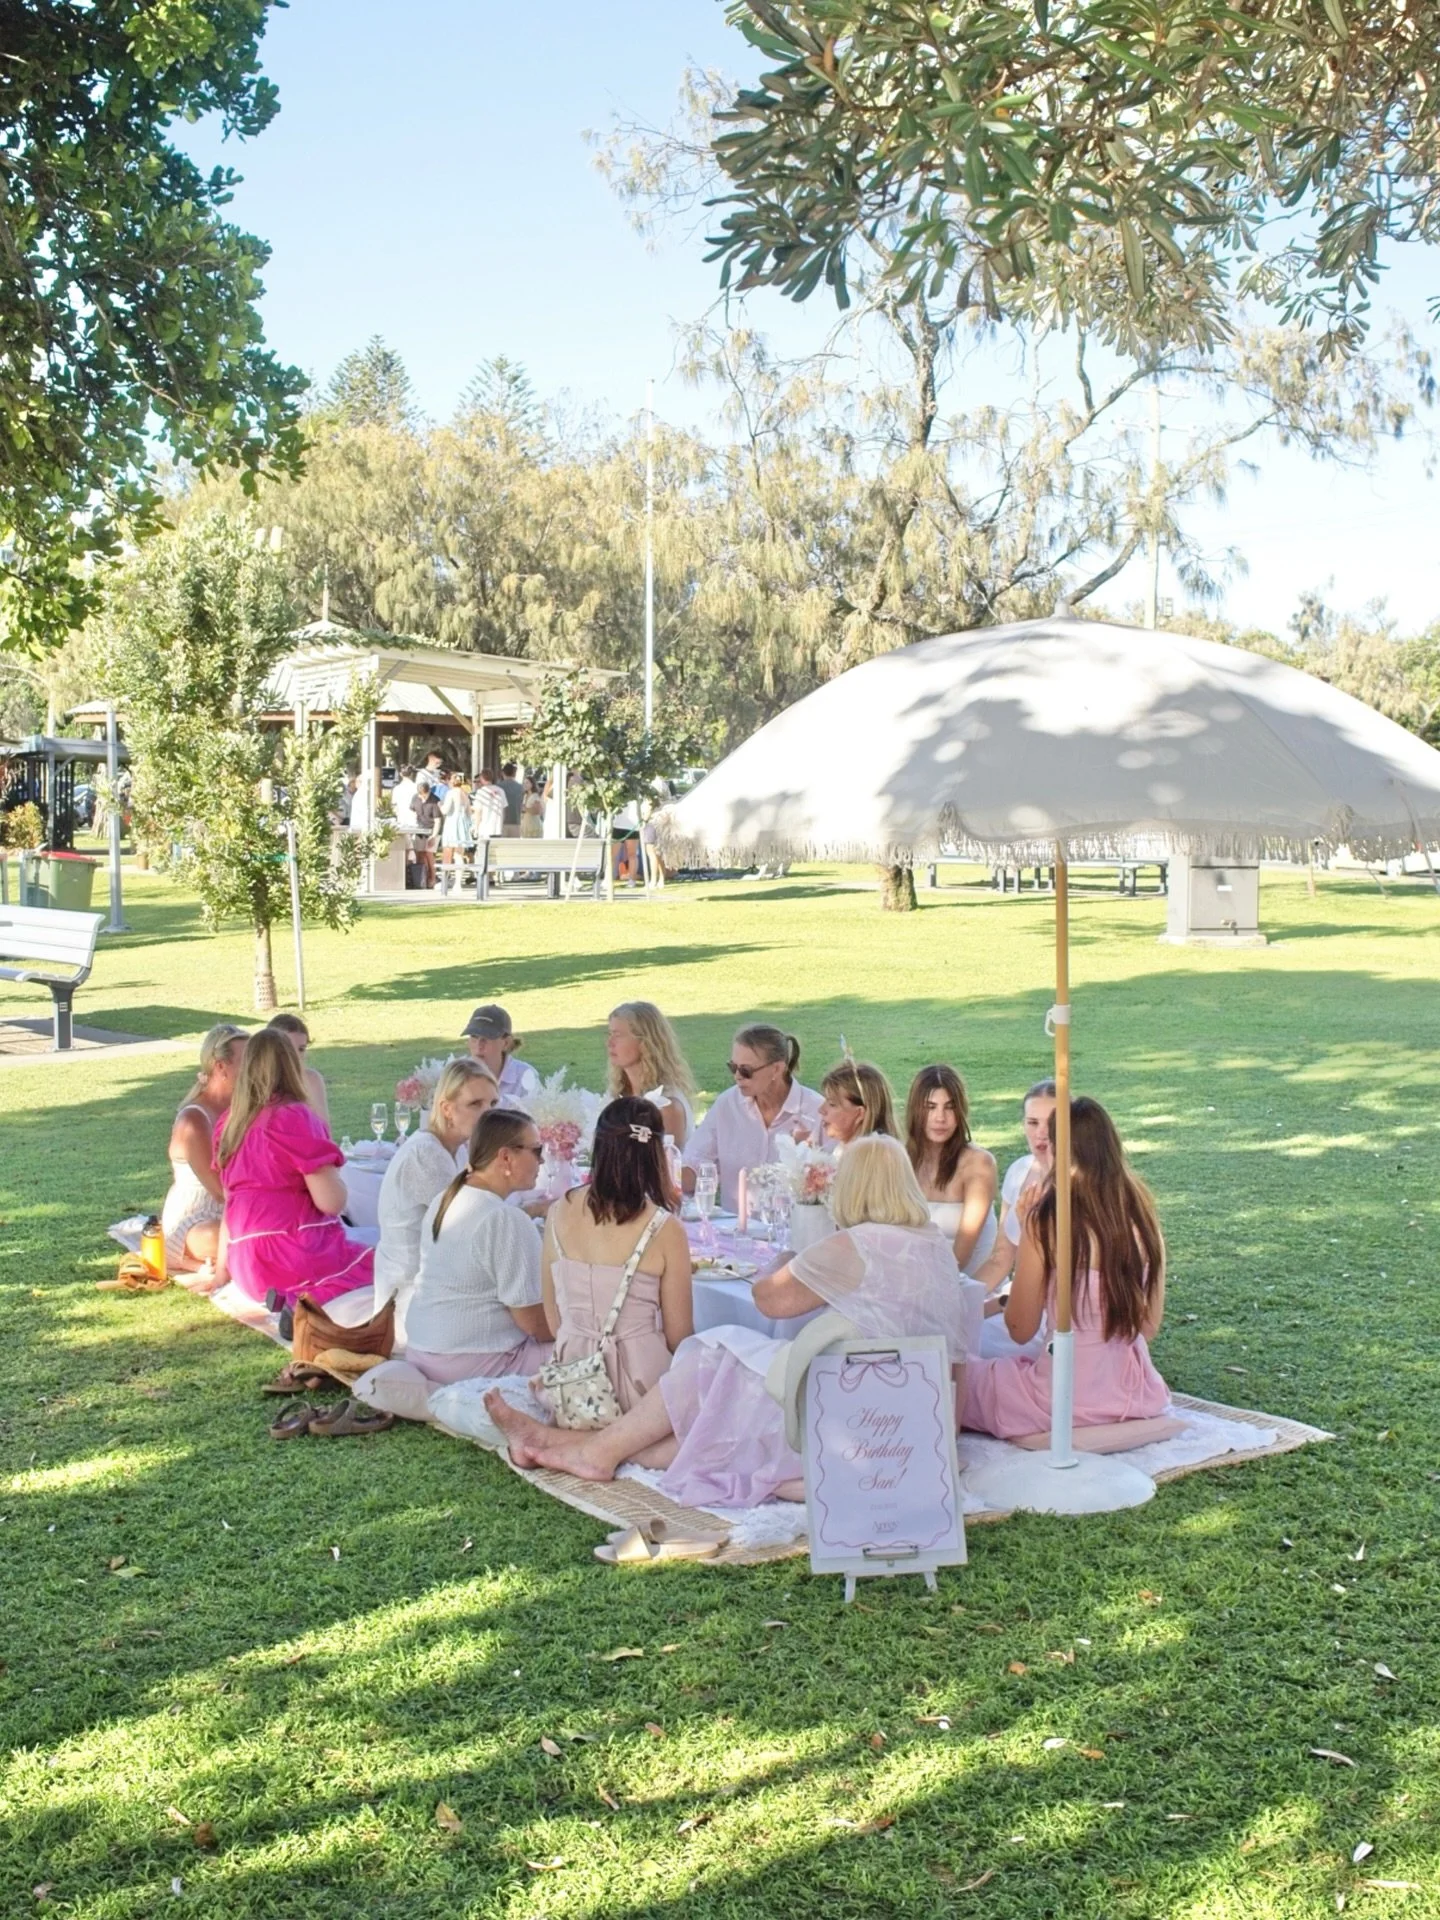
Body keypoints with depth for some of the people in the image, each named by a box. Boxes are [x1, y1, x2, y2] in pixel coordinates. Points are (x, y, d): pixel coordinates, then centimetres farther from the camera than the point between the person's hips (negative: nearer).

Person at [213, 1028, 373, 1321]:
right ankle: (312, 1302, -15)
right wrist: (331, 1173, 8)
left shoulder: (230, 1121, 9)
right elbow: (331, 1202, -14)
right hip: (293, 1256, -8)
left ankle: (288, 1297, 0)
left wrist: (222, 1268, 28)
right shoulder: (295, 1117, -13)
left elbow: (232, 1203, 17)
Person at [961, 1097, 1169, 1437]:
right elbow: (1150, 1327, 6)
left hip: (1069, 1400, -6)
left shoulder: (1046, 1220, -16)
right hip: (1137, 1396, 6)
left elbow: (1020, 1329, -8)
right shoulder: (1142, 1214, -1)